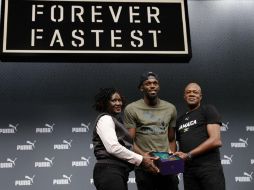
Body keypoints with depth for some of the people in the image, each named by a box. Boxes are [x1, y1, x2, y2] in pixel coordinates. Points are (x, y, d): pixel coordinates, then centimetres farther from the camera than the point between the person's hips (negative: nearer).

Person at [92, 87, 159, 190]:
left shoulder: (116, 120, 24)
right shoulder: (105, 119, -5)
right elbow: (113, 147, -19)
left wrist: (142, 157, 7)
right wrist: (141, 160, -15)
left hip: (118, 172, 9)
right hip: (109, 171, -9)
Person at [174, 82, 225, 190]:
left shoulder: (208, 110, 1)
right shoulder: (180, 120, 19)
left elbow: (216, 141, -10)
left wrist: (189, 155, -12)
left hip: (209, 167, -5)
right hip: (188, 170, 5)